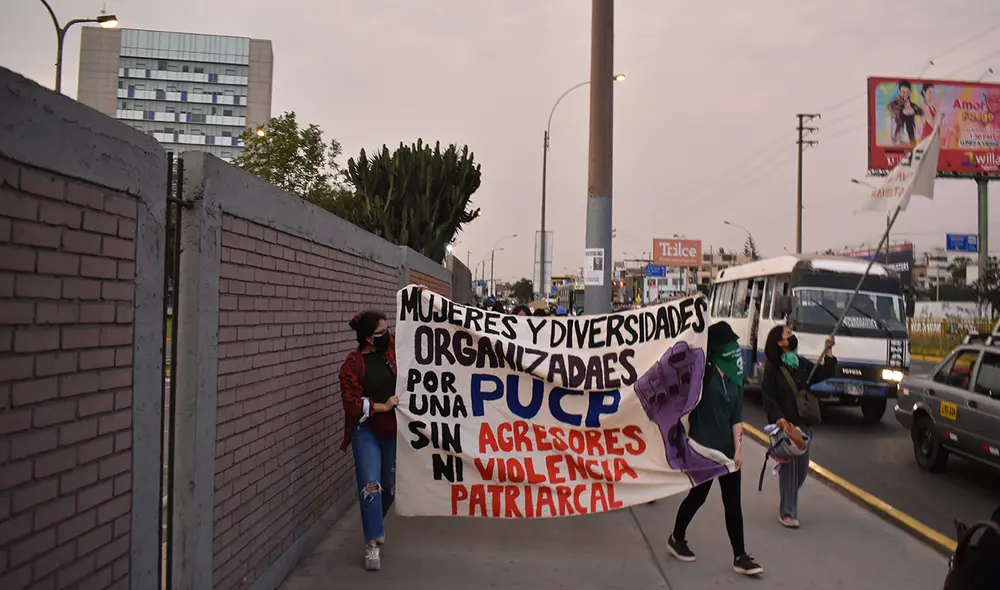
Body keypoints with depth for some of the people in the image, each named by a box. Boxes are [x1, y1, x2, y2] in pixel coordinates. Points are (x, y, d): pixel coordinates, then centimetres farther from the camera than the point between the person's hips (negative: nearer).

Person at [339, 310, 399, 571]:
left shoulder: (392, 347, 0)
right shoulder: (352, 364, -11)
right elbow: (351, 402, -13)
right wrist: (382, 406, -15)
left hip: (393, 430, 4)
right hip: (366, 431, -4)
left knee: (390, 486, 14)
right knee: (370, 486, -11)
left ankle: (376, 524, 41)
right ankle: (372, 543, -3)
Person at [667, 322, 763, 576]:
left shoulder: (735, 378, 7)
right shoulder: (702, 372, -8)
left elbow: (737, 415, 6)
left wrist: (738, 447, 0)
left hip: (728, 449, 6)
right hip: (703, 448, -5)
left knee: (733, 502, 6)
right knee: (698, 496, 7)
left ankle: (740, 557, 12)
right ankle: (676, 539, 29)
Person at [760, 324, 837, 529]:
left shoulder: (801, 363, 10)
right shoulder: (772, 367, -8)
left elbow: (824, 373, 15)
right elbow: (768, 398, -11)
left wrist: (828, 351, 7)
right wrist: (780, 420, -21)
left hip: (803, 424, 6)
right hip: (784, 425, -6)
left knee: (802, 467, 11)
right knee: (789, 468, -4)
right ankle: (787, 513, 6)